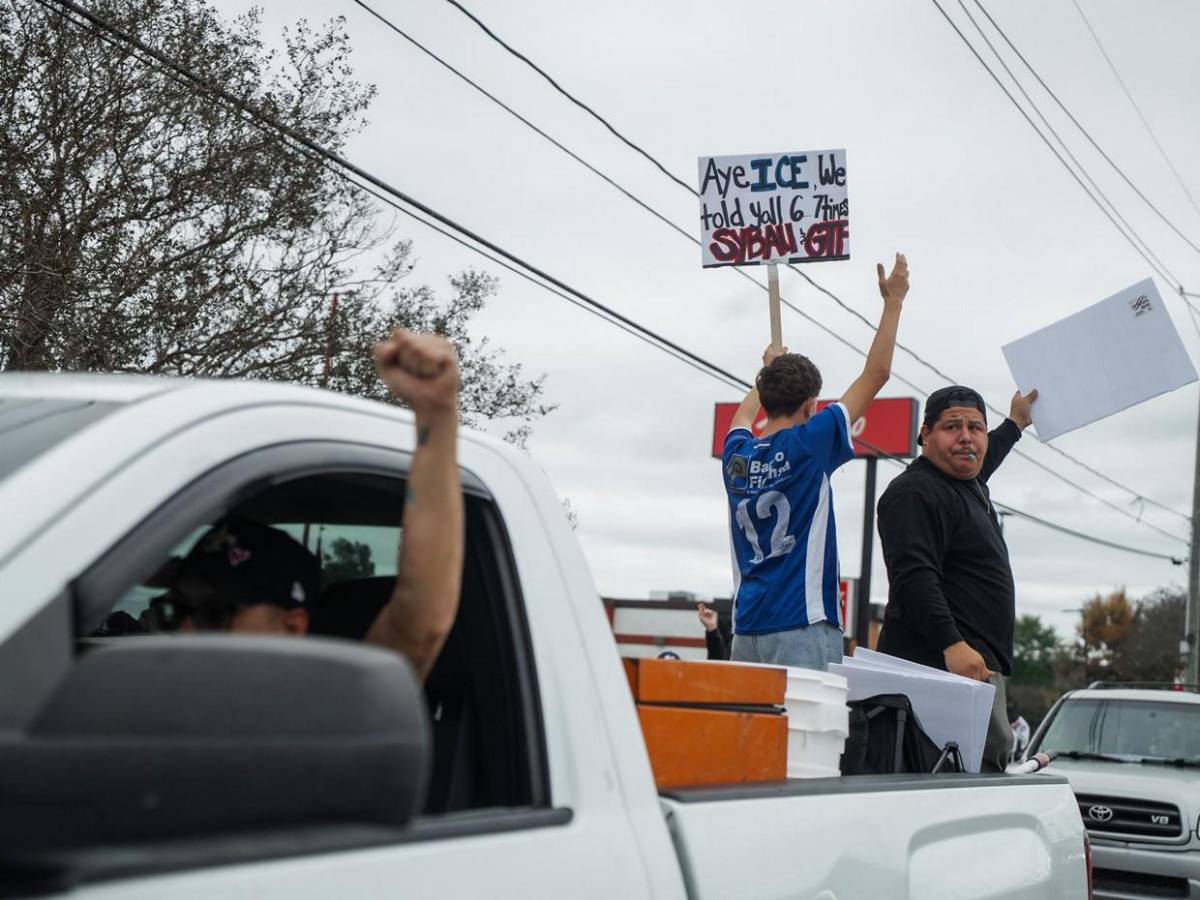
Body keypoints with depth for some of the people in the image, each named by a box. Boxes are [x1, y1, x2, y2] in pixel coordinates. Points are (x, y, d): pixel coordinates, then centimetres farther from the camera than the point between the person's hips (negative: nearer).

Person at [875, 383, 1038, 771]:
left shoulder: (970, 487, 23)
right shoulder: (915, 493, -10)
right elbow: (913, 578, -22)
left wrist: (1014, 424, 62)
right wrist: (952, 645, -29)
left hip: (976, 664, 10)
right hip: (943, 665, -10)